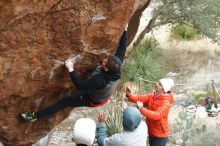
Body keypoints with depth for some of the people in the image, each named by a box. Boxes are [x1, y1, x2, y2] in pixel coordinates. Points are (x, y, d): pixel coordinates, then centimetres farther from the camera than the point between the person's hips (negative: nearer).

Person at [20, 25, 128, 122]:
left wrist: (71, 69, -37)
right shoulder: (117, 66, -30)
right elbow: (122, 49, -14)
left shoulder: (100, 81, -49)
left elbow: (80, 85, -38)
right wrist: (125, 31, -5)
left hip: (92, 100, -6)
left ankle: (35, 115, 3)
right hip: (103, 95, 6)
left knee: (65, 102, -2)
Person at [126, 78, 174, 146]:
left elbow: (156, 115, -38)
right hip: (151, 133, 8)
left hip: (160, 136, -8)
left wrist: (141, 109, -48)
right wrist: (129, 95, -30)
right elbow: (140, 98, -11)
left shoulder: (166, 103, -25)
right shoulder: (152, 95, -1)